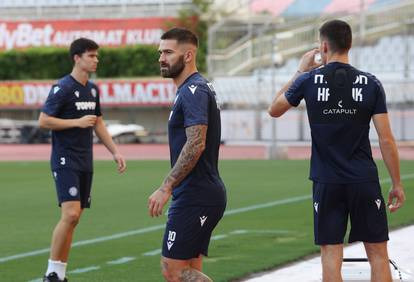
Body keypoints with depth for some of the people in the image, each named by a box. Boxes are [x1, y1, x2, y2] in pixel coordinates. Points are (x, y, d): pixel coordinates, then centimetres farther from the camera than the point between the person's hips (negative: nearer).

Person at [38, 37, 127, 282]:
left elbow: (98, 124, 22)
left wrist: (115, 151, 16)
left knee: (73, 219, 7)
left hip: (85, 163, 8)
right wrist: (78, 122, -17)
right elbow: (44, 121, -14)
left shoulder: (93, 89, 13)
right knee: (70, 214, -18)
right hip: (65, 161, -8)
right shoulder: (63, 88, -11)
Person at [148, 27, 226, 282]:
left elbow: (195, 145, -24)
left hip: (194, 198, -10)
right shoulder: (198, 88, 19)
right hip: (207, 193, 10)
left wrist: (166, 188, -25)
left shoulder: (193, 91, -14)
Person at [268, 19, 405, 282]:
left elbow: (274, 110, 14)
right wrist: (397, 184, 4)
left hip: (326, 183, 0)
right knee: (378, 254, 5)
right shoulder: (371, 84, -3)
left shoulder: (309, 80, -3)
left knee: (331, 256, 3)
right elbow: (386, 140, -4)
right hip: (365, 181, 0)